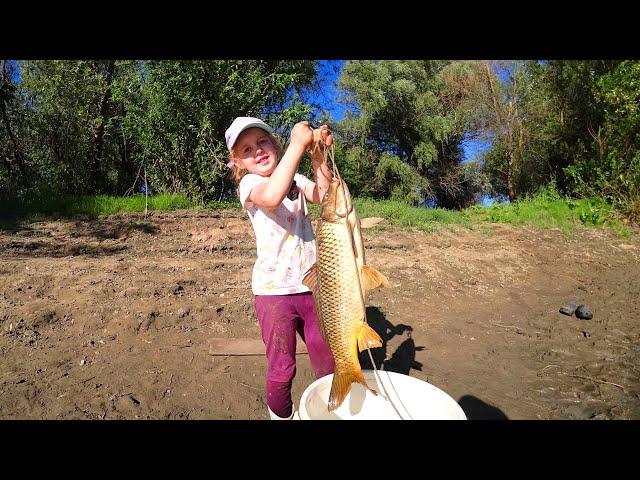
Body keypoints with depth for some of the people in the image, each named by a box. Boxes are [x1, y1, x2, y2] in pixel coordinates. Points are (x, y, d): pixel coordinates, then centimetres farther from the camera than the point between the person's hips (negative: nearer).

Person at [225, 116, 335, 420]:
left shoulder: (294, 179, 10)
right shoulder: (249, 183, -7)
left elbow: (324, 195, -9)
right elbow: (271, 197, -32)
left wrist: (318, 155, -20)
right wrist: (297, 144, -30)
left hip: (312, 285, 5)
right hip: (274, 290, -4)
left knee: (327, 364, 15)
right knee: (281, 370, 8)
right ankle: (280, 416, 34)